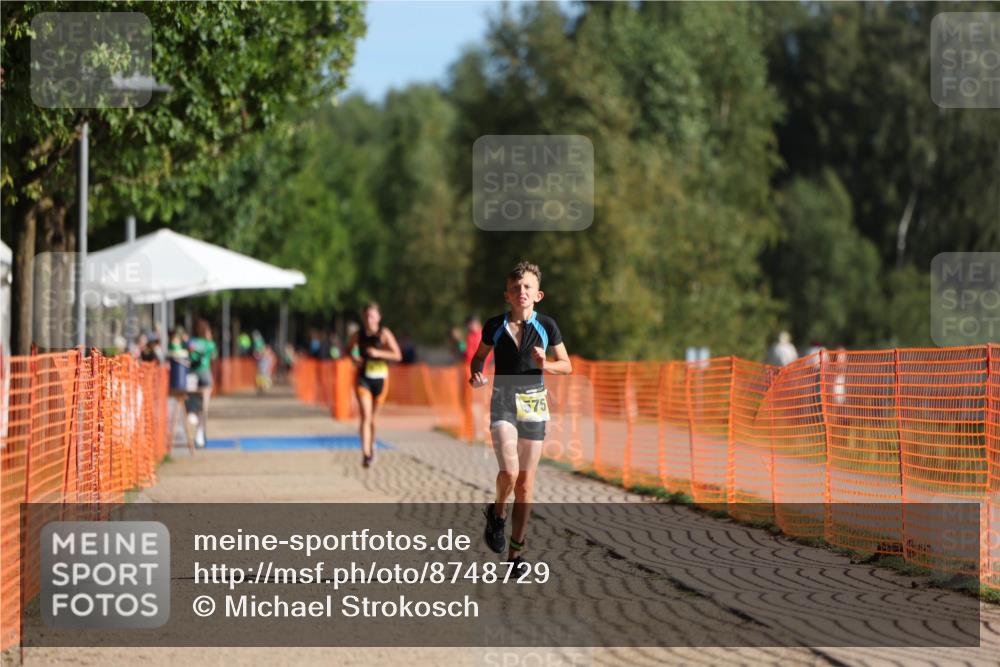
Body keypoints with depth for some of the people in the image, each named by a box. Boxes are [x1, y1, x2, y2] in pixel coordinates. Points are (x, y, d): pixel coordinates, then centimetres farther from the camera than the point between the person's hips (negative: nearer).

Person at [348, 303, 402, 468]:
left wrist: (379, 353, -25)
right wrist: (354, 358, -4)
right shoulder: (358, 335, -1)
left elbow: (397, 355, -12)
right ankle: (366, 453, -19)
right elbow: (349, 349, 17)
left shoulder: (384, 334, -8)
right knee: (365, 415, -14)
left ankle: (372, 444, 41)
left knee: (372, 415, 14)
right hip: (363, 378, 0)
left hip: (380, 378, 0)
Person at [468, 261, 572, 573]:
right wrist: (476, 374, -6)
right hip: (503, 401, -1)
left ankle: (515, 551, 16)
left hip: (534, 404, 1)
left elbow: (567, 366, 7)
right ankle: (497, 513, 10)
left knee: (525, 482, 5)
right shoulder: (494, 326, -1)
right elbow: (479, 356, 15)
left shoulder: (546, 326, -1)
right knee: (509, 472, -22)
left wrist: (545, 365, -13)